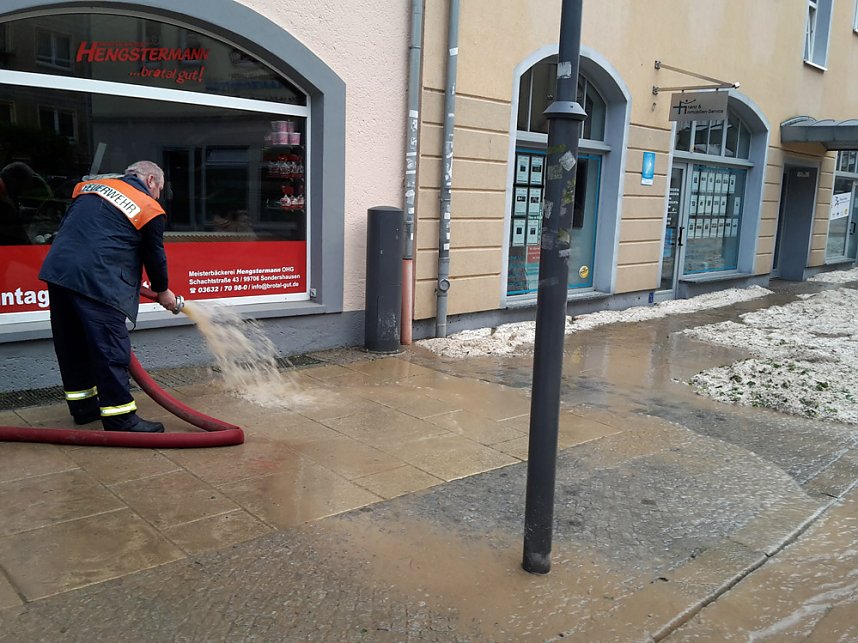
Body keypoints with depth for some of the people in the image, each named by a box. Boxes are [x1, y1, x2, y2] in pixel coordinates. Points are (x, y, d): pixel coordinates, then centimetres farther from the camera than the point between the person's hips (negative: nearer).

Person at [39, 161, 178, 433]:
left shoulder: (91, 186, 20)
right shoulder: (150, 209, 2)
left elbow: (65, 226, 23)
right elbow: (154, 255, 9)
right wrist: (163, 291, 24)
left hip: (57, 269, 8)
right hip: (97, 282, -7)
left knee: (72, 343, 16)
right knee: (111, 349, -3)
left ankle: (83, 405, 30)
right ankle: (120, 417, 0)